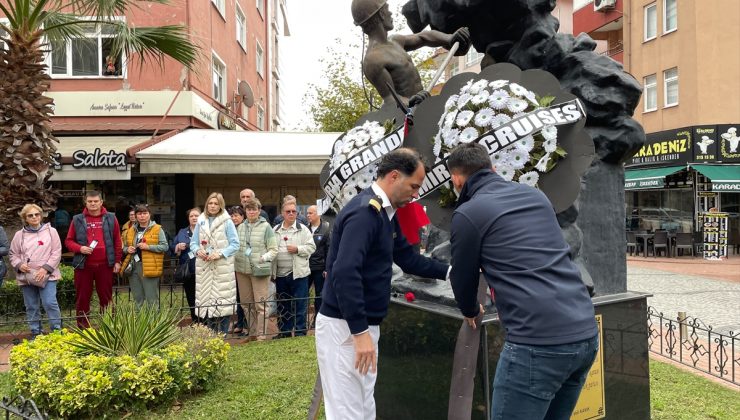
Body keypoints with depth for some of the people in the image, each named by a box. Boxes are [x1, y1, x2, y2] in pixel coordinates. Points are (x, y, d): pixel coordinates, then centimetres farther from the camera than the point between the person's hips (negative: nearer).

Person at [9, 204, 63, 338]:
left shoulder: (51, 231, 1)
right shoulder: (19, 235, 8)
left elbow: (56, 253, -3)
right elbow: (13, 254, 14)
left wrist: (45, 268, -13)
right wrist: (19, 265, -6)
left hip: (46, 275, -3)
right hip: (26, 277, 3)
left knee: (50, 303, -9)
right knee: (31, 307, 9)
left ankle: (57, 331, 2)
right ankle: (35, 333, 20)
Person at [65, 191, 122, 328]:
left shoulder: (110, 219, 6)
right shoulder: (77, 220, 6)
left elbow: (117, 241, 7)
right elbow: (68, 241, 9)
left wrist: (117, 261, 2)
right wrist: (79, 248, -11)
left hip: (105, 265, 0)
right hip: (83, 265, 1)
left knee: (106, 297, 6)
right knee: (83, 297, 6)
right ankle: (82, 328, 16)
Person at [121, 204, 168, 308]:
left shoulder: (157, 229, -2)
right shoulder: (131, 230, 14)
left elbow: (165, 246, -7)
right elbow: (124, 247, 23)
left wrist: (148, 247, -17)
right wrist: (127, 249, 0)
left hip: (149, 267, -5)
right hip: (133, 267, 5)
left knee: (152, 299, -2)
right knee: (137, 299, 14)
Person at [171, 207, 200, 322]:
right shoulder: (182, 233, 17)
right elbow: (172, 248, 16)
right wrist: (178, 247, -4)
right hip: (187, 271, 5)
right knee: (191, 299, 11)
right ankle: (195, 322, 23)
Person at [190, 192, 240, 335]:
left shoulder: (227, 222, -1)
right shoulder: (201, 222, 12)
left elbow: (235, 244, -5)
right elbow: (193, 243, 15)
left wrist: (220, 253, -16)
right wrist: (198, 250, -7)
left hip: (223, 267, -4)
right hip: (204, 267, 4)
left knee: (223, 300, -4)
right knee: (206, 299, 8)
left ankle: (223, 333, 5)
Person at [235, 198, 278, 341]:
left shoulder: (265, 227, -2)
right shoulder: (240, 227, 12)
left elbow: (274, 249, -2)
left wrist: (263, 258, -14)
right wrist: (237, 259, 4)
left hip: (259, 270, -5)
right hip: (242, 270, 5)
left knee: (260, 303, -3)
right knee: (246, 303, 12)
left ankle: (261, 333, 6)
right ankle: (252, 332, 24)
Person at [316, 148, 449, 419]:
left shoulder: (385, 213, 11)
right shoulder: (365, 211, -20)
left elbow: (408, 258, 19)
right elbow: (344, 273, -30)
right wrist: (360, 332, -28)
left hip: (364, 324, 10)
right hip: (344, 327, -10)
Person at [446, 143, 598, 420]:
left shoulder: (467, 214, -3)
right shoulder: (535, 195, 17)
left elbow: (462, 278, 9)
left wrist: (471, 311, 30)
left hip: (538, 342, -7)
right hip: (585, 333, 8)